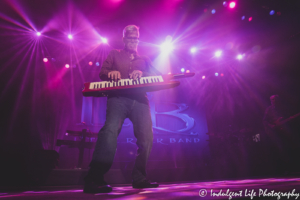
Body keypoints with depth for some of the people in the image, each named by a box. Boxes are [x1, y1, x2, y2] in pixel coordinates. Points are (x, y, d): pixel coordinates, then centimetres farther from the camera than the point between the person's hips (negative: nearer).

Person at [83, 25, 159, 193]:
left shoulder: (144, 59, 32)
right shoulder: (114, 54, 27)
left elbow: (155, 75, 14)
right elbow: (103, 72, 15)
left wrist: (142, 74, -8)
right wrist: (110, 73, -10)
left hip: (140, 99, 3)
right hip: (118, 97, -2)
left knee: (146, 135, -12)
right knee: (111, 130, -28)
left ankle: (139, 178, 3)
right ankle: (95, 179, -26)